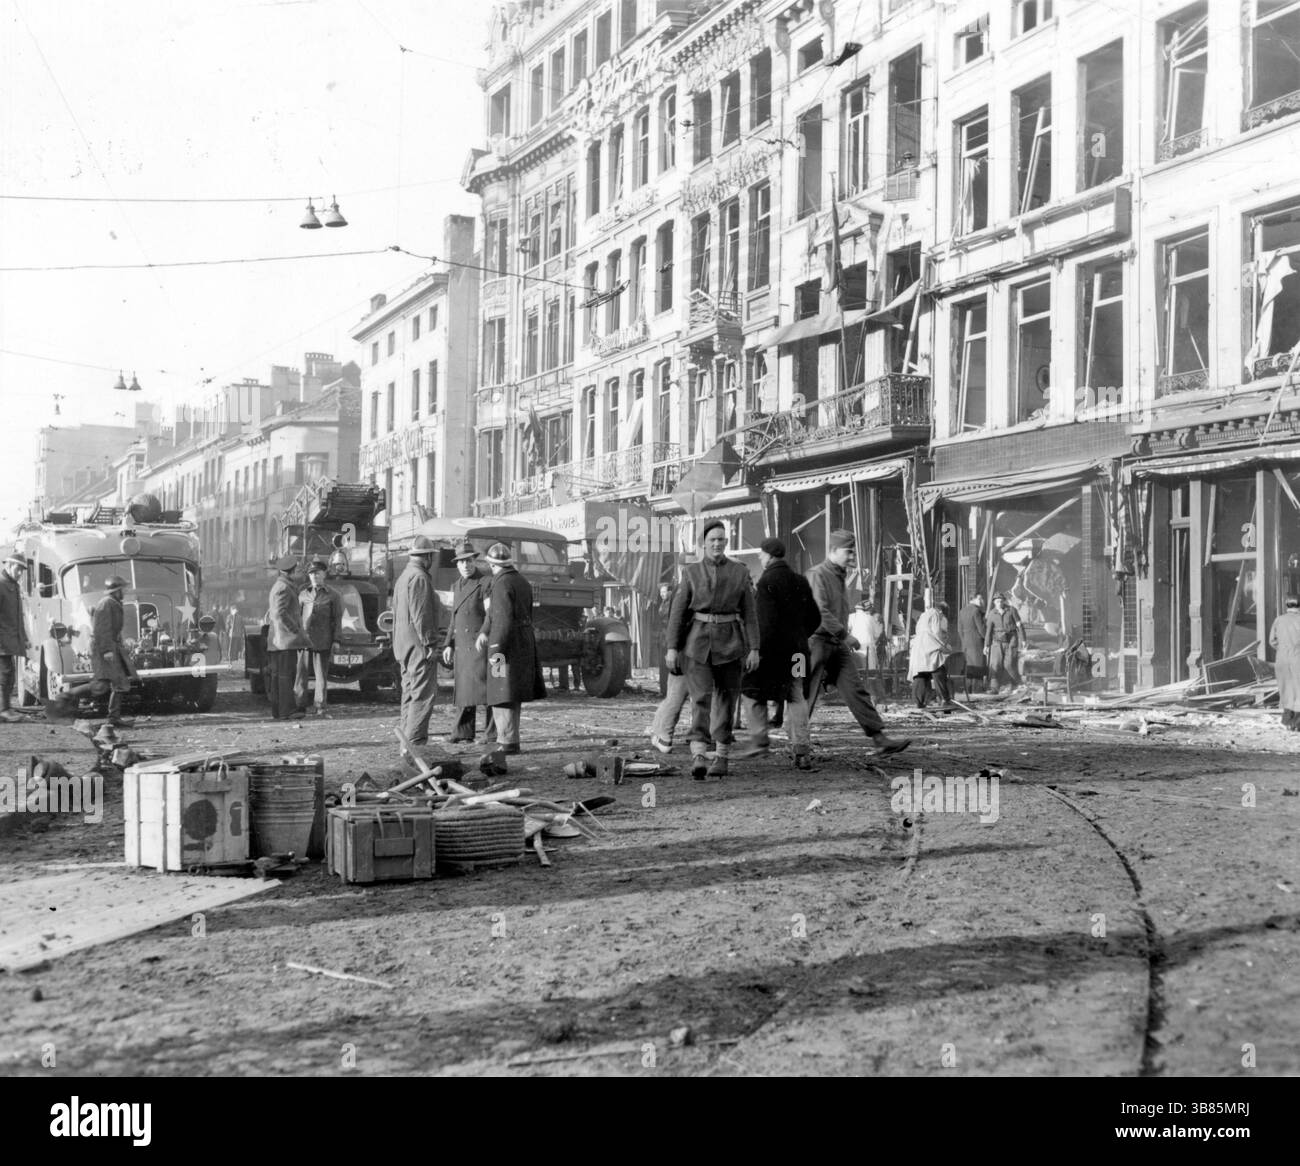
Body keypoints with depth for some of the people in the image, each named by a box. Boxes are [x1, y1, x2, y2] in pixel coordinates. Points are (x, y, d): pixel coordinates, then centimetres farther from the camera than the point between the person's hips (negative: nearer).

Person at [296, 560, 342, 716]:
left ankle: (320, 707, 6)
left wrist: (336, 640, -4)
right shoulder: (303, 595, 14)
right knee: (301, 673, 0)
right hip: (304, 639, 3)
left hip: (323, 642, -2)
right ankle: (300, 706, 6)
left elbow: (337, 619, 3)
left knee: (321, 675, 0)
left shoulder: (333, 595, 4)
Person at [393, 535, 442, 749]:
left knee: (410, 692, 14)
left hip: (404, 646, 10)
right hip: (419, 645, -10)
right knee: (424, 694, -10)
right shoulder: (419, 578, -14)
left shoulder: (403, 577, 18)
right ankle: (415, 741, -13)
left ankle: (406, 738, 17)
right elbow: (421, 615, -20)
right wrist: (430, 644, -18)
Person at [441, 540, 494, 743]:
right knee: (464, 687, 8)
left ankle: (492, 732, -6)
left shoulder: (487, 582, -6)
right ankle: (464, 731, 11)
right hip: (461, 645, 7)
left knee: (484, 684, -8)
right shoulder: (457, 585, 17)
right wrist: (448, 644, 17)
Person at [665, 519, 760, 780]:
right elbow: (678, 611, 4)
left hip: (730, 643, 1)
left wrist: (754, 648, -1)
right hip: (698, 642, -1)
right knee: (701, 697, -13)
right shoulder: (691, 572, 5)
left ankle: (721, 758, 17)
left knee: (727, 699, 6)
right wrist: (672, 647, -3)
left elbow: (749, 612, 5)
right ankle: (698, 757, -23)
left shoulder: (740, 572, 5)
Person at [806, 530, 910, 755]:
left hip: (838, 644, 8)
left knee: (856, 690, 0)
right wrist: (844, 634, -20)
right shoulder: (817, 575, -11)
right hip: (817, 641, -8)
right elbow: (819, 611, -20)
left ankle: (879, 739, -5)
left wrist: (843, 638, 18)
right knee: (807, 695, -3)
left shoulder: (840, 577, 18)